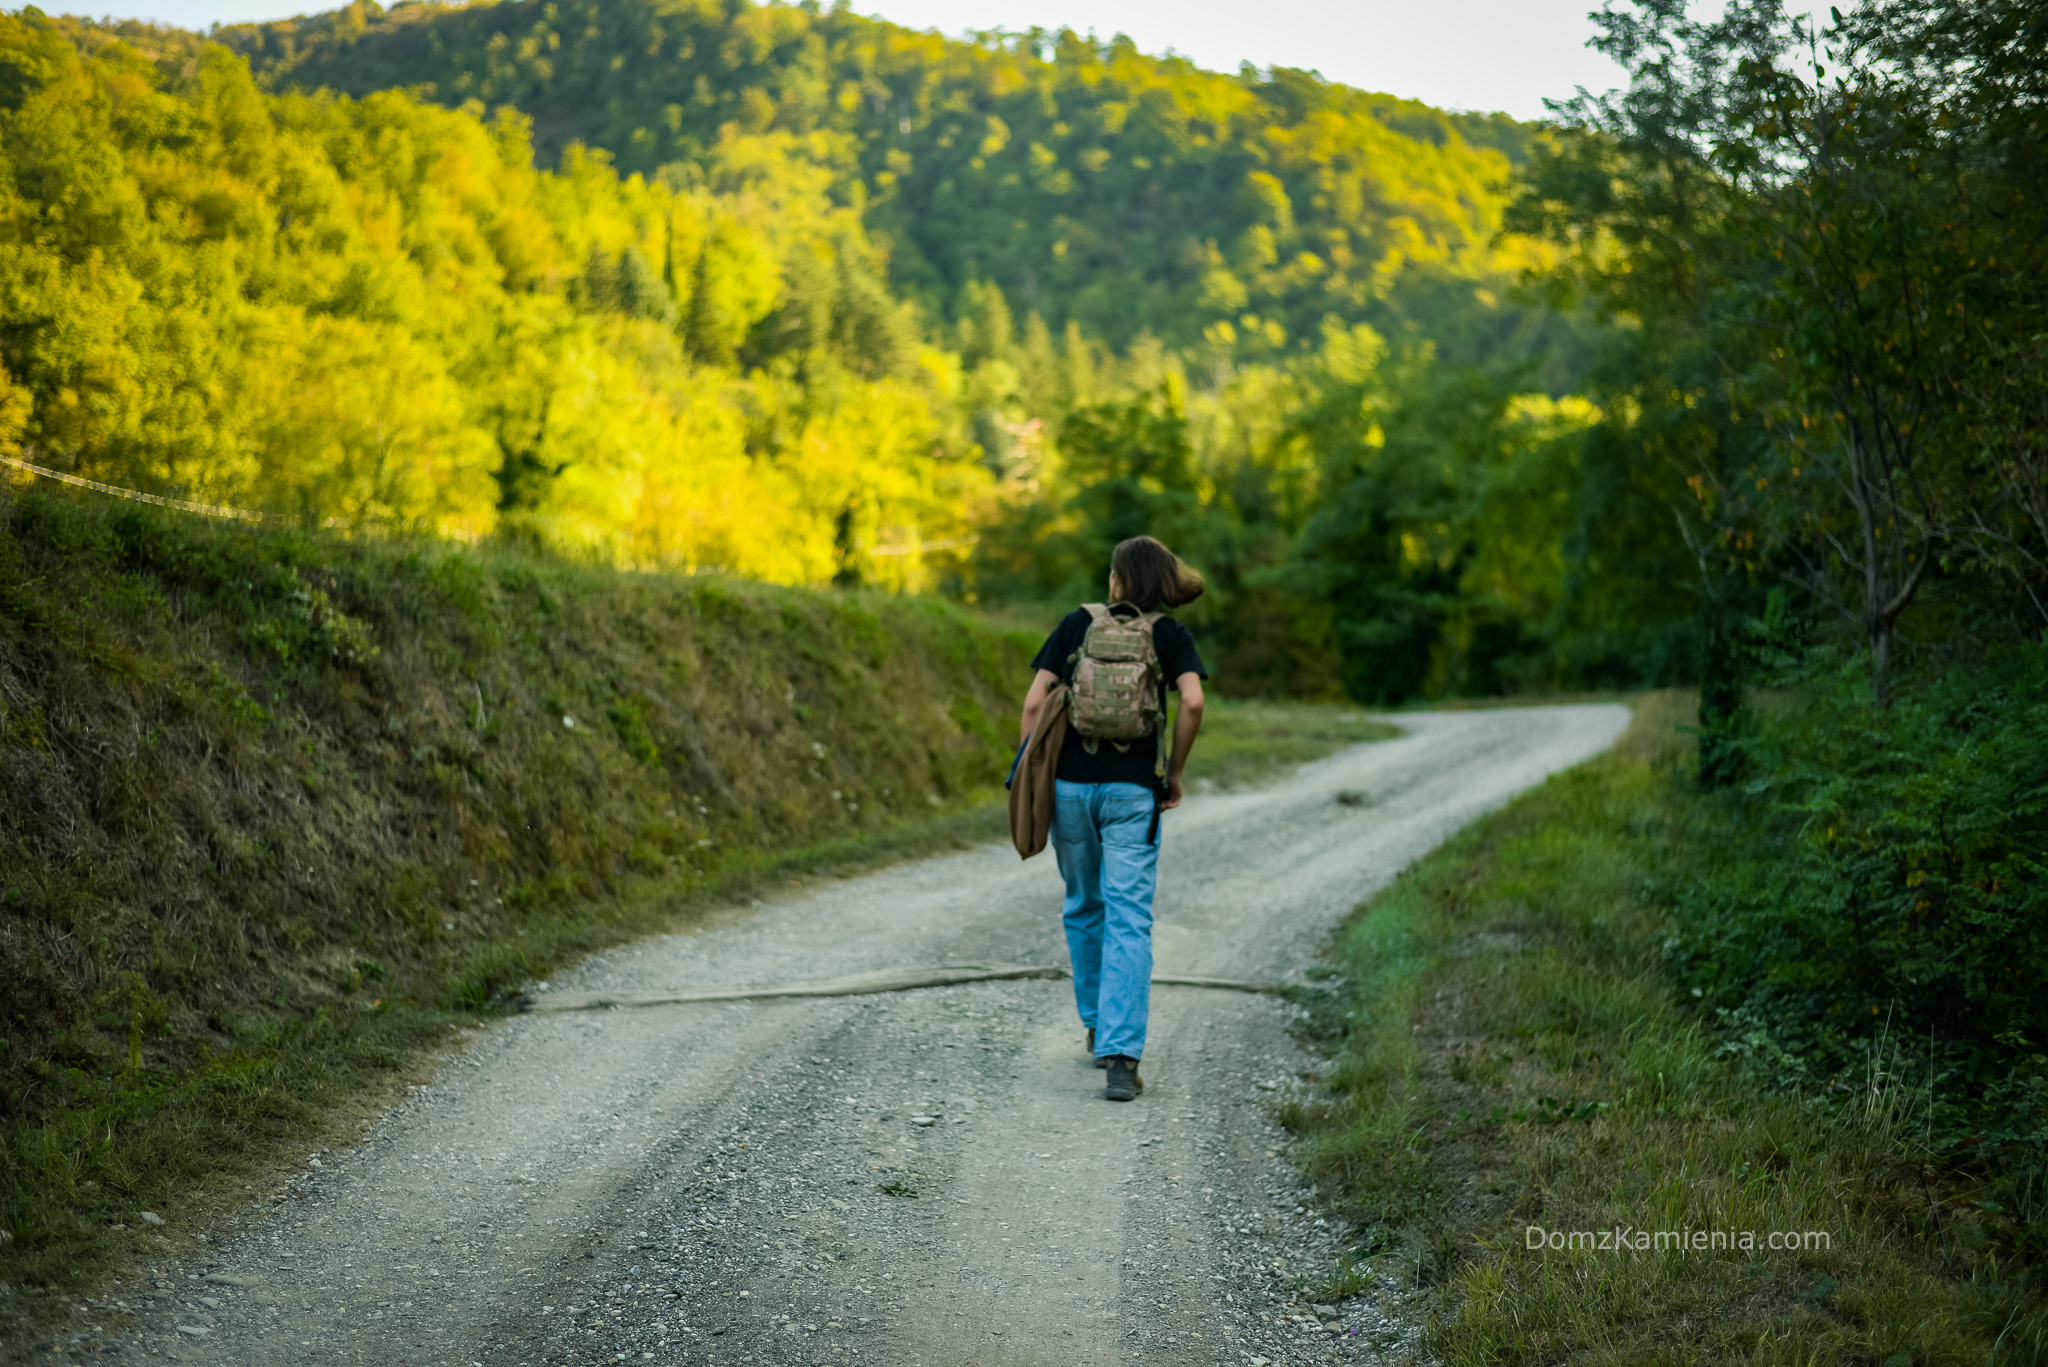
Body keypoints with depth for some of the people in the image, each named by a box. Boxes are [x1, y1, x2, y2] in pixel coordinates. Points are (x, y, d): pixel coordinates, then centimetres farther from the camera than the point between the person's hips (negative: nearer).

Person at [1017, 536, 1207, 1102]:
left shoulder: (1075, 623, 7)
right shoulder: (1170, 635, 4)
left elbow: (1035, 701, 2)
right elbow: (1192, 701, -11)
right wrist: (1174, 773, 1)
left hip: (1069, 784, 2)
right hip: (1132, 789, -2)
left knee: (1084, 909, 20)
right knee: (1129, 922, -4)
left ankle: (1098, 1027, 34)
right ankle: (1121, 1054, -15)